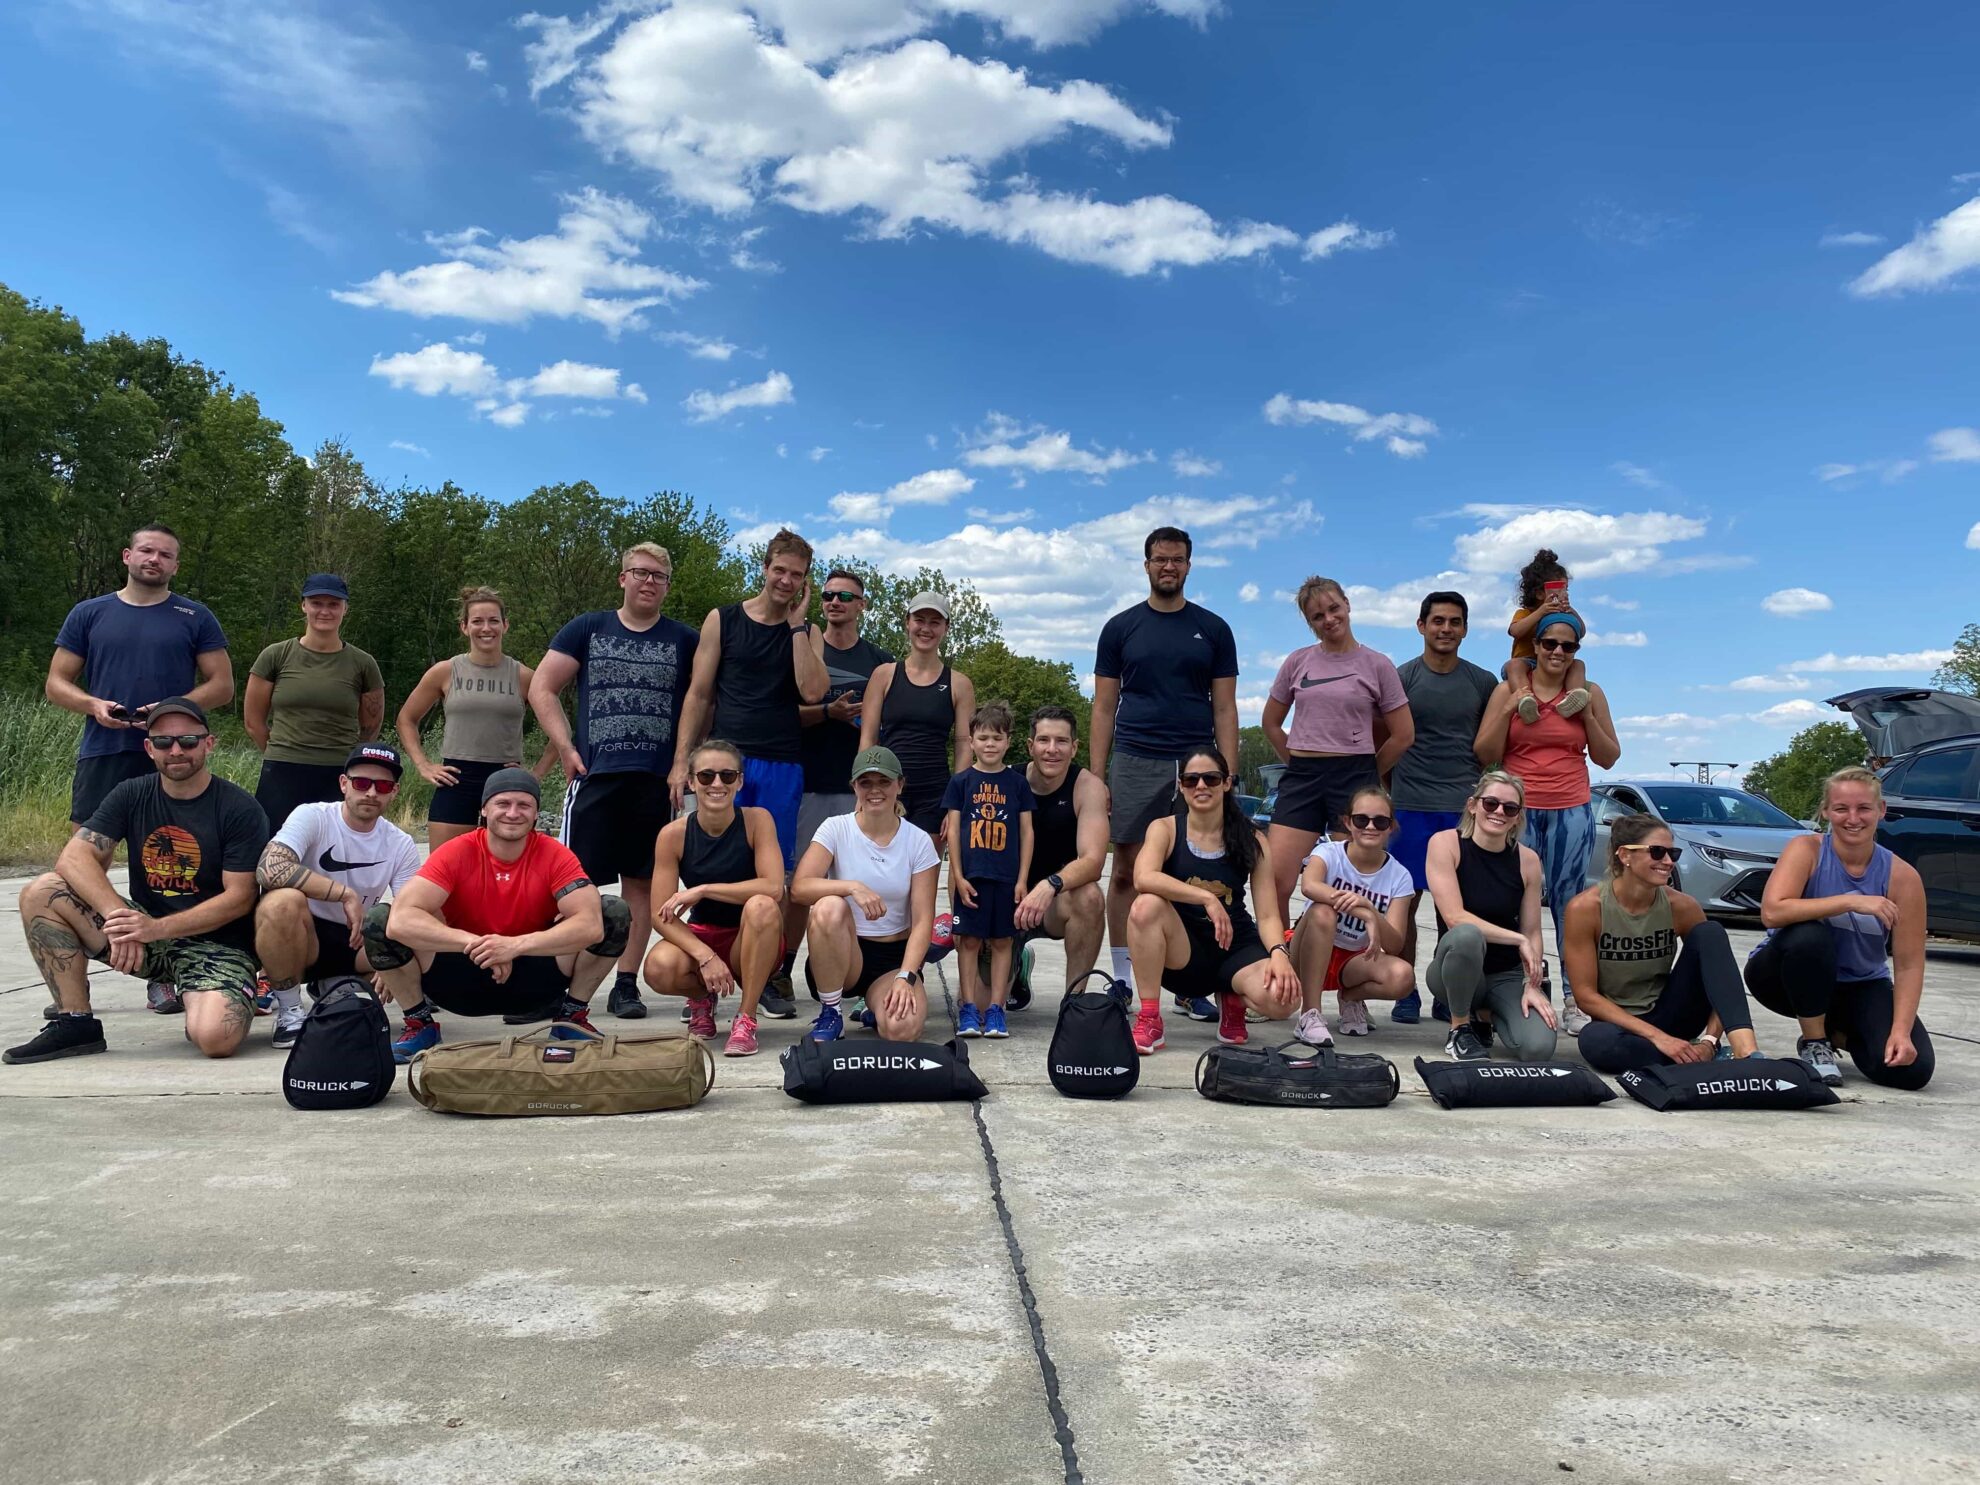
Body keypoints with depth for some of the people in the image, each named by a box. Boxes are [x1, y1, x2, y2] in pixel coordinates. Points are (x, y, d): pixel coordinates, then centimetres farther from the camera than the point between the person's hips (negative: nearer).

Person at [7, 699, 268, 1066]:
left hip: (216, 943, -5)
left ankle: (207, 1002, 6)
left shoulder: (239, 809, -9)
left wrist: (157, 928, -24)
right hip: (144, 929, 5)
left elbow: (239, 897, -13)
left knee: (215, 1037, -33)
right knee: (40, 893, -14)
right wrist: (118, 916, -27)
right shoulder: (131, 796, 3)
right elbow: (73, 858, -10)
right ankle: (76, 1024, -6)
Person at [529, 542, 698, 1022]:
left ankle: (626, 983, 13)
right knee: (576, 879, -3)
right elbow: (541, 689, 7)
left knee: (642, 880, 5)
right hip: (594, 775, -1)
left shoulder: (684, 640, 10)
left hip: (657, 780, 1)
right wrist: (566, 749, -3)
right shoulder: (588, 629, 9)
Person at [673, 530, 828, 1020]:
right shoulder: (722, 620, 8)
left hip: (782, 768, 1)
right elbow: (698, 694, 6)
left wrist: (797, 624, -5)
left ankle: (772, 978, 11)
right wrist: (681, 761, -2)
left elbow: (813, 691, -7)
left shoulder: (807, 634, 11)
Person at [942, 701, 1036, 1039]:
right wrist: (959, 877, -5)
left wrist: (1023, 879, 0)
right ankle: (969, 1009, 9)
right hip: (970, 876, -1)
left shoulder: (1017, 782, 5)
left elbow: (1026, 832, 6)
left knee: (1001, 941, 4)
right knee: (969, 940, 2)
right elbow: (952, 831, 2)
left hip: (1007, 877, 1)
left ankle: (995, 1009, 11)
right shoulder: (961, 781, 4)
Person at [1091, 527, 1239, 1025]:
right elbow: (1104, 707, 7)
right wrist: (1096, 778, -1)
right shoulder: (1121, 628, 9)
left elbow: (1225, 708, 8)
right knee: (1126, 871, 2)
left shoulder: (1213, 629, 10)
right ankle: (1122, 981, 10)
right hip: (1133, 764, 0)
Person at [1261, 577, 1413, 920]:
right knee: (1273, 880, -9)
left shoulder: (1377, 665, 3)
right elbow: (1271, 723, 19)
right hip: (1301, 777, 2)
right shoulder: (1297, 662, 9)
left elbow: (1403, 735, 5)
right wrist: (1299, 764, 12)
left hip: (1354, 776, -2)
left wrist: (1365, 775, 6)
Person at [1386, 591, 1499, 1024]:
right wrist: (1385, 801, 4)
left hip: (1463, 807, 1)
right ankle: (1406, 995, 10)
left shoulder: (1483, 682, 10)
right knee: (1406, 901, 1)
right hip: (1410, 805, -1)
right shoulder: (1401, 677, 4)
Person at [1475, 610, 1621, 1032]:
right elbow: (1485, 755, 2)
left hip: (1571, 812, 1)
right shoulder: (1508, 690, 6)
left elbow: (1608, 758, 10)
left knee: (1570, 905, -1)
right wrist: (1509, 710, -10)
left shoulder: (1589, 693, 10)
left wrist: (1587, 715, -4)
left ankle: (1575, 1000, 3)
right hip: (1518, 811, -1)